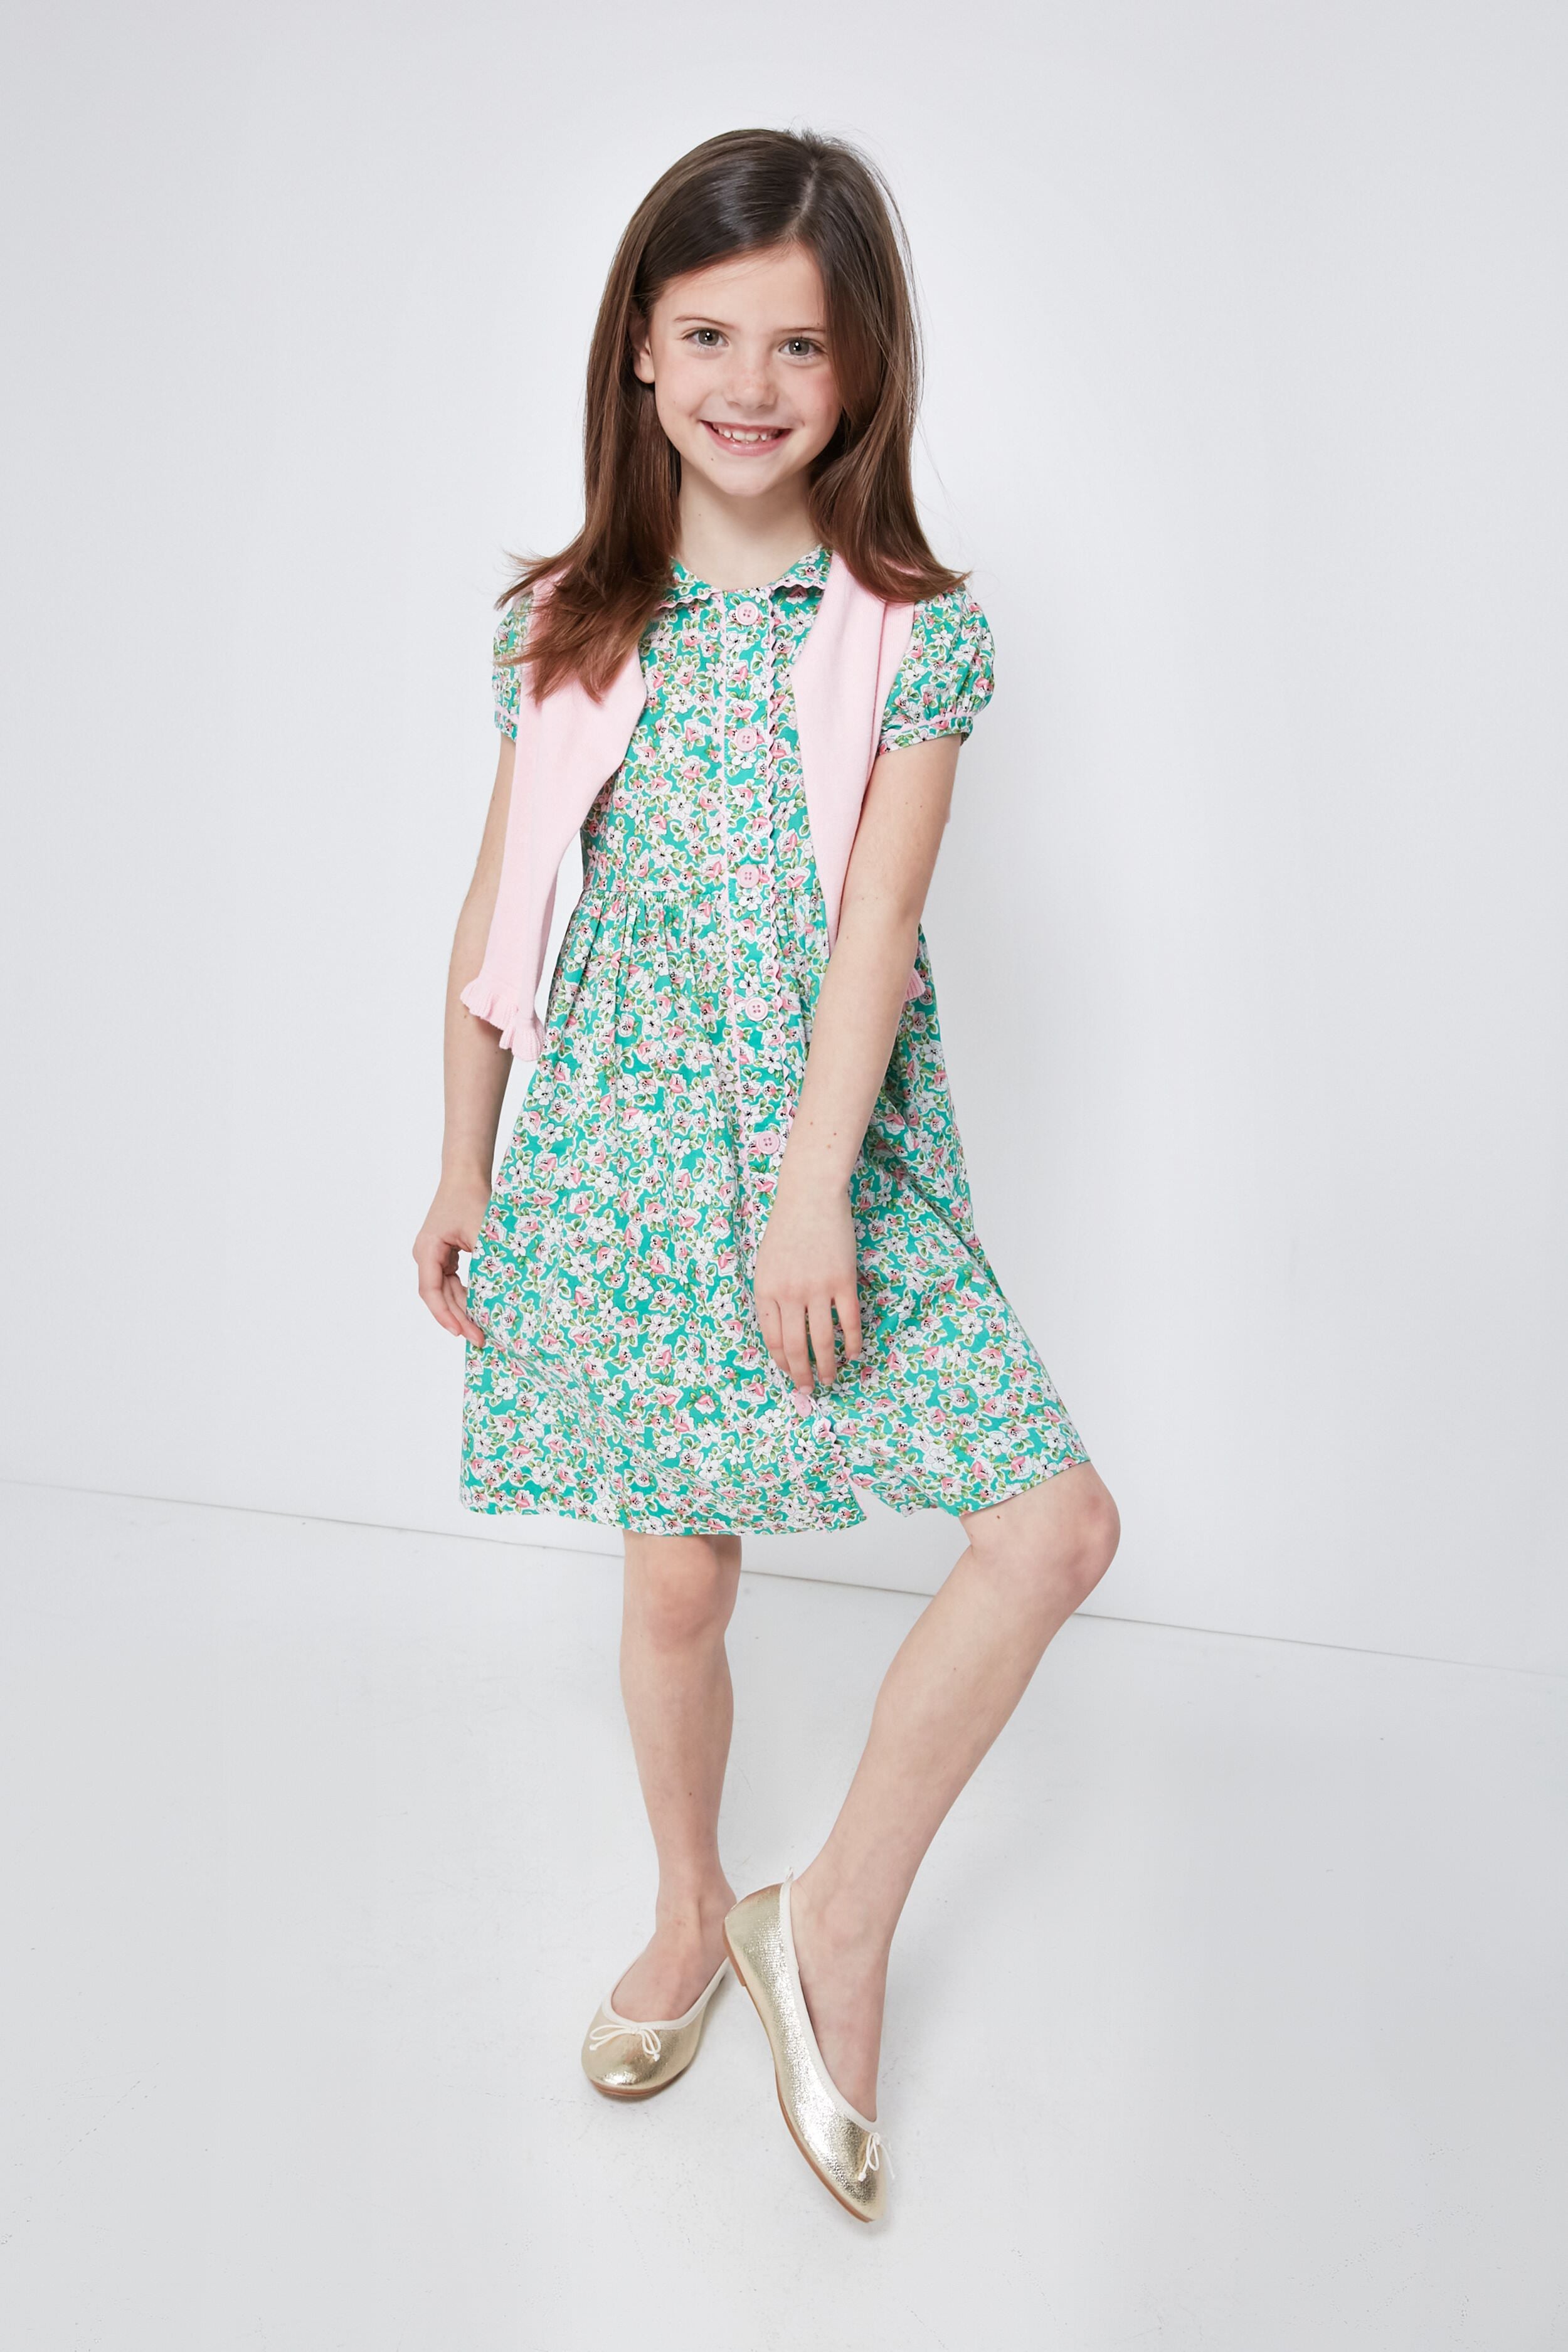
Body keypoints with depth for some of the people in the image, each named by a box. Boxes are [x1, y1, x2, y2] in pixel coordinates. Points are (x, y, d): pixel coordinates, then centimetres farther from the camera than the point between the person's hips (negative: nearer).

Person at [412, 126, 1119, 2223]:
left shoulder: (916, 635, -2)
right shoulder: (568, 629, 4)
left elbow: (871, 926, -11)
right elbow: (499, 918, 7)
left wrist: (814, 1189, -19)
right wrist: (463, 1171, 7)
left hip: (845, 1158, 0)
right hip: (622, 1151, 1)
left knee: (1059, 1524, -11)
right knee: (678, 1576, 8)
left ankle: (838, 1924, 8)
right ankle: (692, 1918, 35)